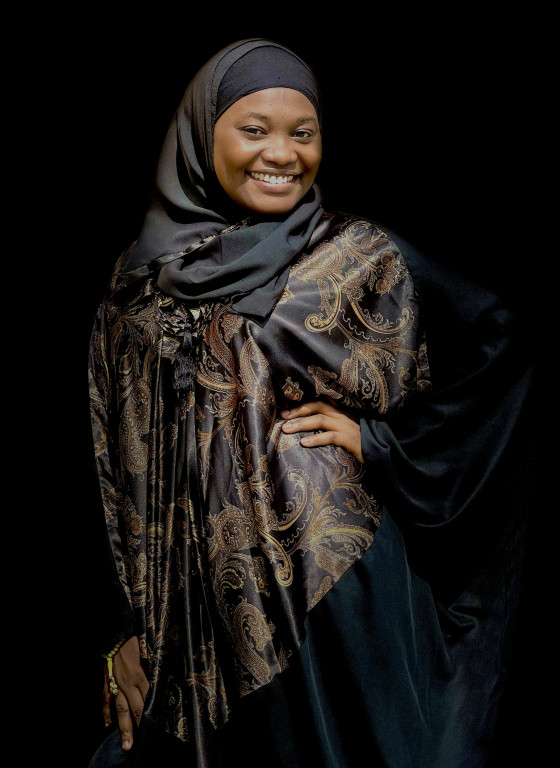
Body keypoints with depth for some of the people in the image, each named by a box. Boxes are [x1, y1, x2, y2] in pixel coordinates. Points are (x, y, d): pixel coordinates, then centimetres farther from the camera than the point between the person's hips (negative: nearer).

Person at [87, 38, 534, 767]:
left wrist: (377, 442, -8)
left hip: (332, 595, -2)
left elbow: (497, 353, 0)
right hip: (194, 615, 3)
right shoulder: (142, 278, 7)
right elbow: (123, 473, 8)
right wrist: (128, 631, 6)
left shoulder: (362, 259, -1)